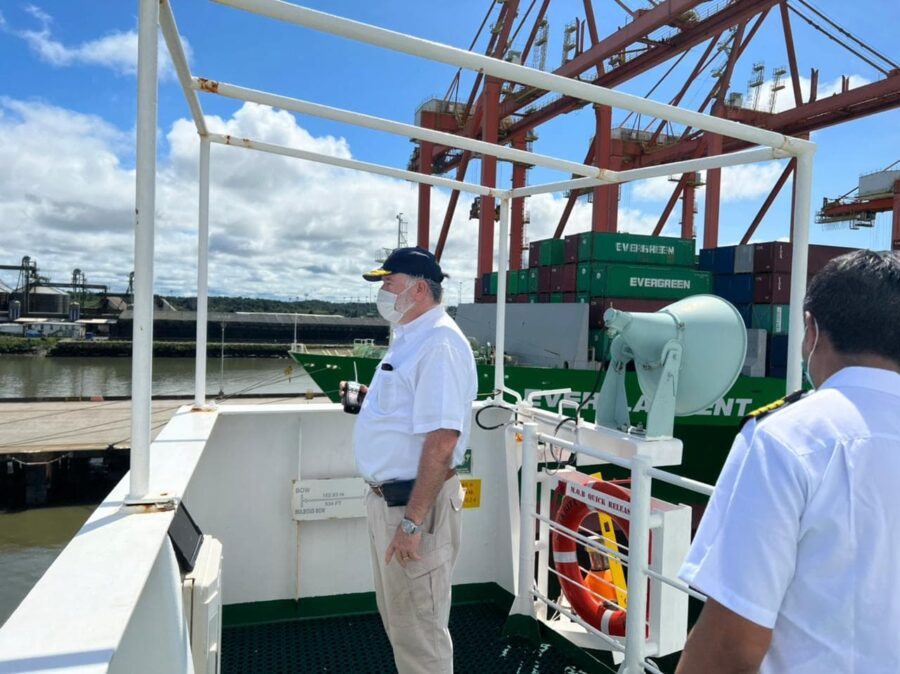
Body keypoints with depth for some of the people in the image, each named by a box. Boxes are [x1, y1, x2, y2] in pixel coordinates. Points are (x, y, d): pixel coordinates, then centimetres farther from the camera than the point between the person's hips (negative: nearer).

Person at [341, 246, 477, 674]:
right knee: (397, 618, 24)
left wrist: (412, 521, -26)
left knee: (419, 628, 6)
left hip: (413, 503, -10)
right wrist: (368, 398, 10)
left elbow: (442, 440, -26)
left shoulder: (439, 343, -21)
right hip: (387, 496, 10)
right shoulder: (408, 337, 12)